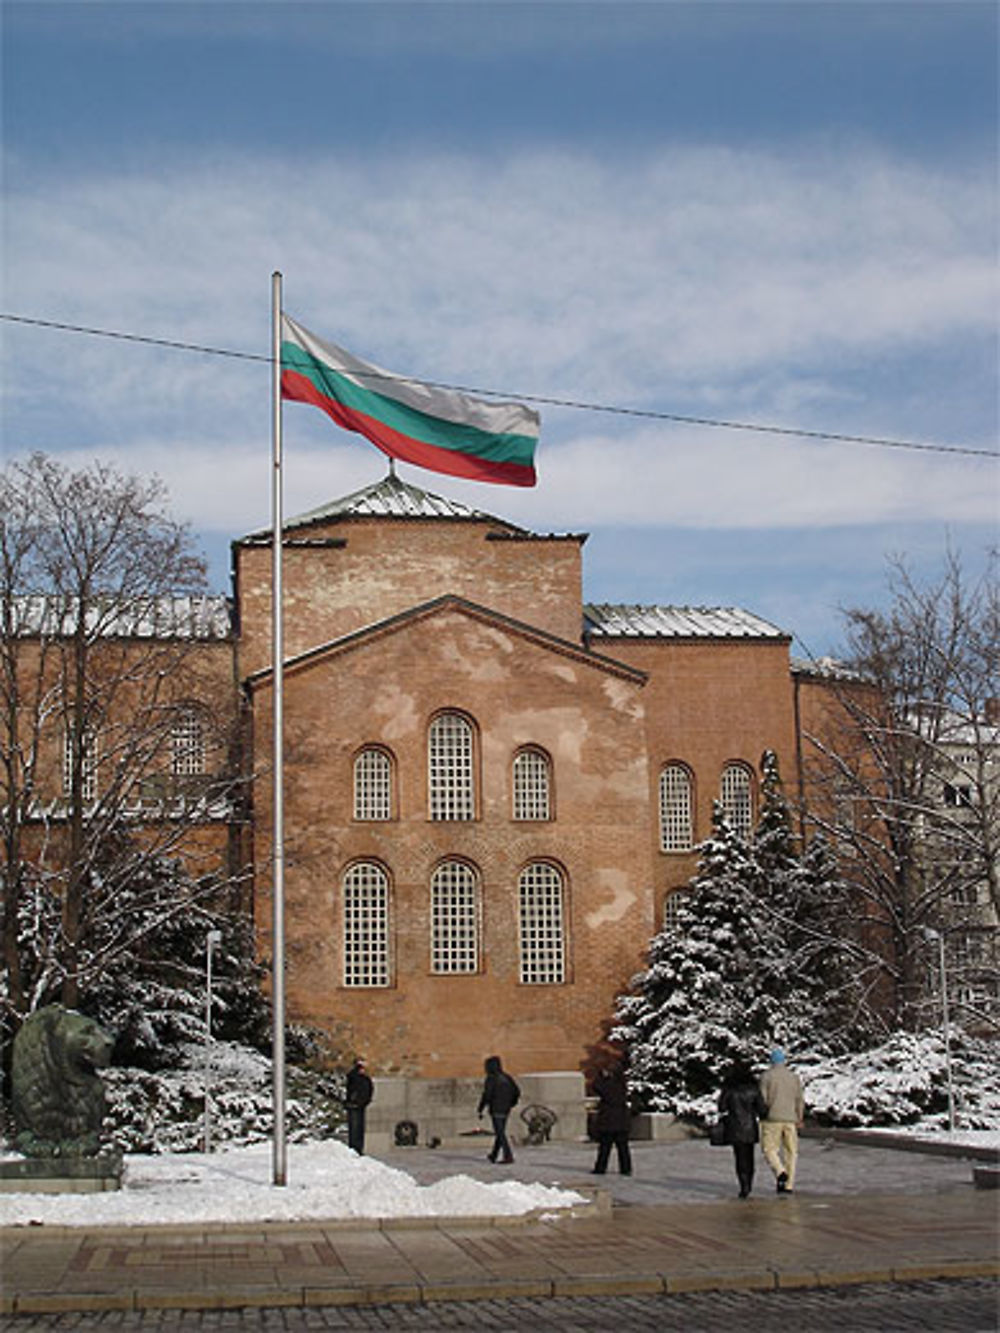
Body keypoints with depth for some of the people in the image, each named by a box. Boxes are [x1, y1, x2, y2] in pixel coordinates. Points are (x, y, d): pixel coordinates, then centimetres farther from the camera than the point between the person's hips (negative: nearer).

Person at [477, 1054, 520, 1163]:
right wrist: (511, 1104, 20)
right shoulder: (506, 1077, 9)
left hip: (495, 1110, -7)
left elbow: (486, 1095, -18)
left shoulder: (490, 1079, -11)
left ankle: (508, 1156, -13)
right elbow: (517, 1092, 8)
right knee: (500, 1132, 17)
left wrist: (480, 1111, -12)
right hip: (505, 1110, 7)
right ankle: (494, 1155, 30)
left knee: (500, 1134, -6)